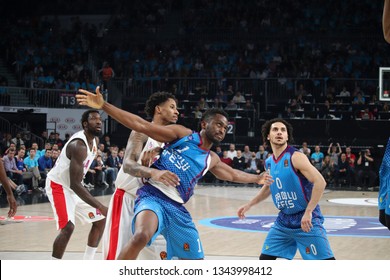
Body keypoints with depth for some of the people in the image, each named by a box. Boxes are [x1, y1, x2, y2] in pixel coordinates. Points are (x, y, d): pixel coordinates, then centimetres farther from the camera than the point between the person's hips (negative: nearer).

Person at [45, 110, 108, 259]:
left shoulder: (95, 140, 0)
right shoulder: (78, 145, -30)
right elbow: (75, 184, -35)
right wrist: (100, 207, -39)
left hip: (73, 187, 10)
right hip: (58, 185, -10)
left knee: (100, 220, 12)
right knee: (68, 227, -26)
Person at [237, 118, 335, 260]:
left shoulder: (296, 157, -16)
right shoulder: (269, 163, 7)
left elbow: (320, 182, -24)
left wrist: (308, 212, -28)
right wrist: (249, 205, 23)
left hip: (306, 219, -7)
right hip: (284, 220, 7)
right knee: (265, 259, 7)